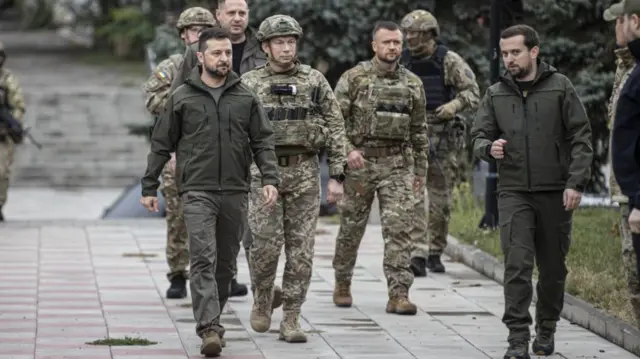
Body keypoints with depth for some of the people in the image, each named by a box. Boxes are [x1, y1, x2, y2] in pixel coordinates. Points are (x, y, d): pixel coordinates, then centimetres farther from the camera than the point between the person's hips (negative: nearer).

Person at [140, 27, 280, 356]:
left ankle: (212, 319, 25)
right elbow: (161, 145, 7)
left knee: (226, 262, 10)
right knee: (203, 259, -14)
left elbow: (263, 142, 6)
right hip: (197, 192, -3)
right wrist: (149, 187, 5)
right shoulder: (182, 98, 3)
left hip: (235, 193, 3)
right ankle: (209, 328, -20)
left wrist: (270, 179, -8)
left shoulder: (246, 98, 8)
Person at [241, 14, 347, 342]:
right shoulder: (249, 84, 4)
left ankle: (290, 321, 4)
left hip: (305, 173, 1)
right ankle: (262, 297, 20)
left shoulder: (315, 81, 5)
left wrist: (337, 176, -1)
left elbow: (336, 129, 5)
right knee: (266, 244, -8)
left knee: (301, 250, -1)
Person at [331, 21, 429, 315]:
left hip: (398, 164, 2)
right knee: (351, 228, 8)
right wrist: (347, 149, -19)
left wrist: (421, 168, 14)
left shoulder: (412, 83, 9)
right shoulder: (354, 78, -2)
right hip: (360, 162, -2)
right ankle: (342, 285, 27)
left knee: (399, 227, -9)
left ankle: (398, 294, -10)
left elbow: (419, 129, 14)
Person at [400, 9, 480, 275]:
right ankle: (418, 254, -17)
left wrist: (455, 104, -23)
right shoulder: (402, 63, 6)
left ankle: (435, 253, 21)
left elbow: (473, 92, -5)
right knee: (413, 197, -12)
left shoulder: (449, 61, -4)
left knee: (441, 199, 7)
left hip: (443, 139, -1)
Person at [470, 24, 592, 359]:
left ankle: (546, 331, 26)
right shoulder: (495, 94, 7)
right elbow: (479, 137, 10)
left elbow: (581, 137, -1)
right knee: (517, 265, -11)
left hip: (555, 193, -1)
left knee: (553, 268, 9)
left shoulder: (560, 87, 0)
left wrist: (576, 183, -10)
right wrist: (489, 148, -15)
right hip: (514, 193, 1)